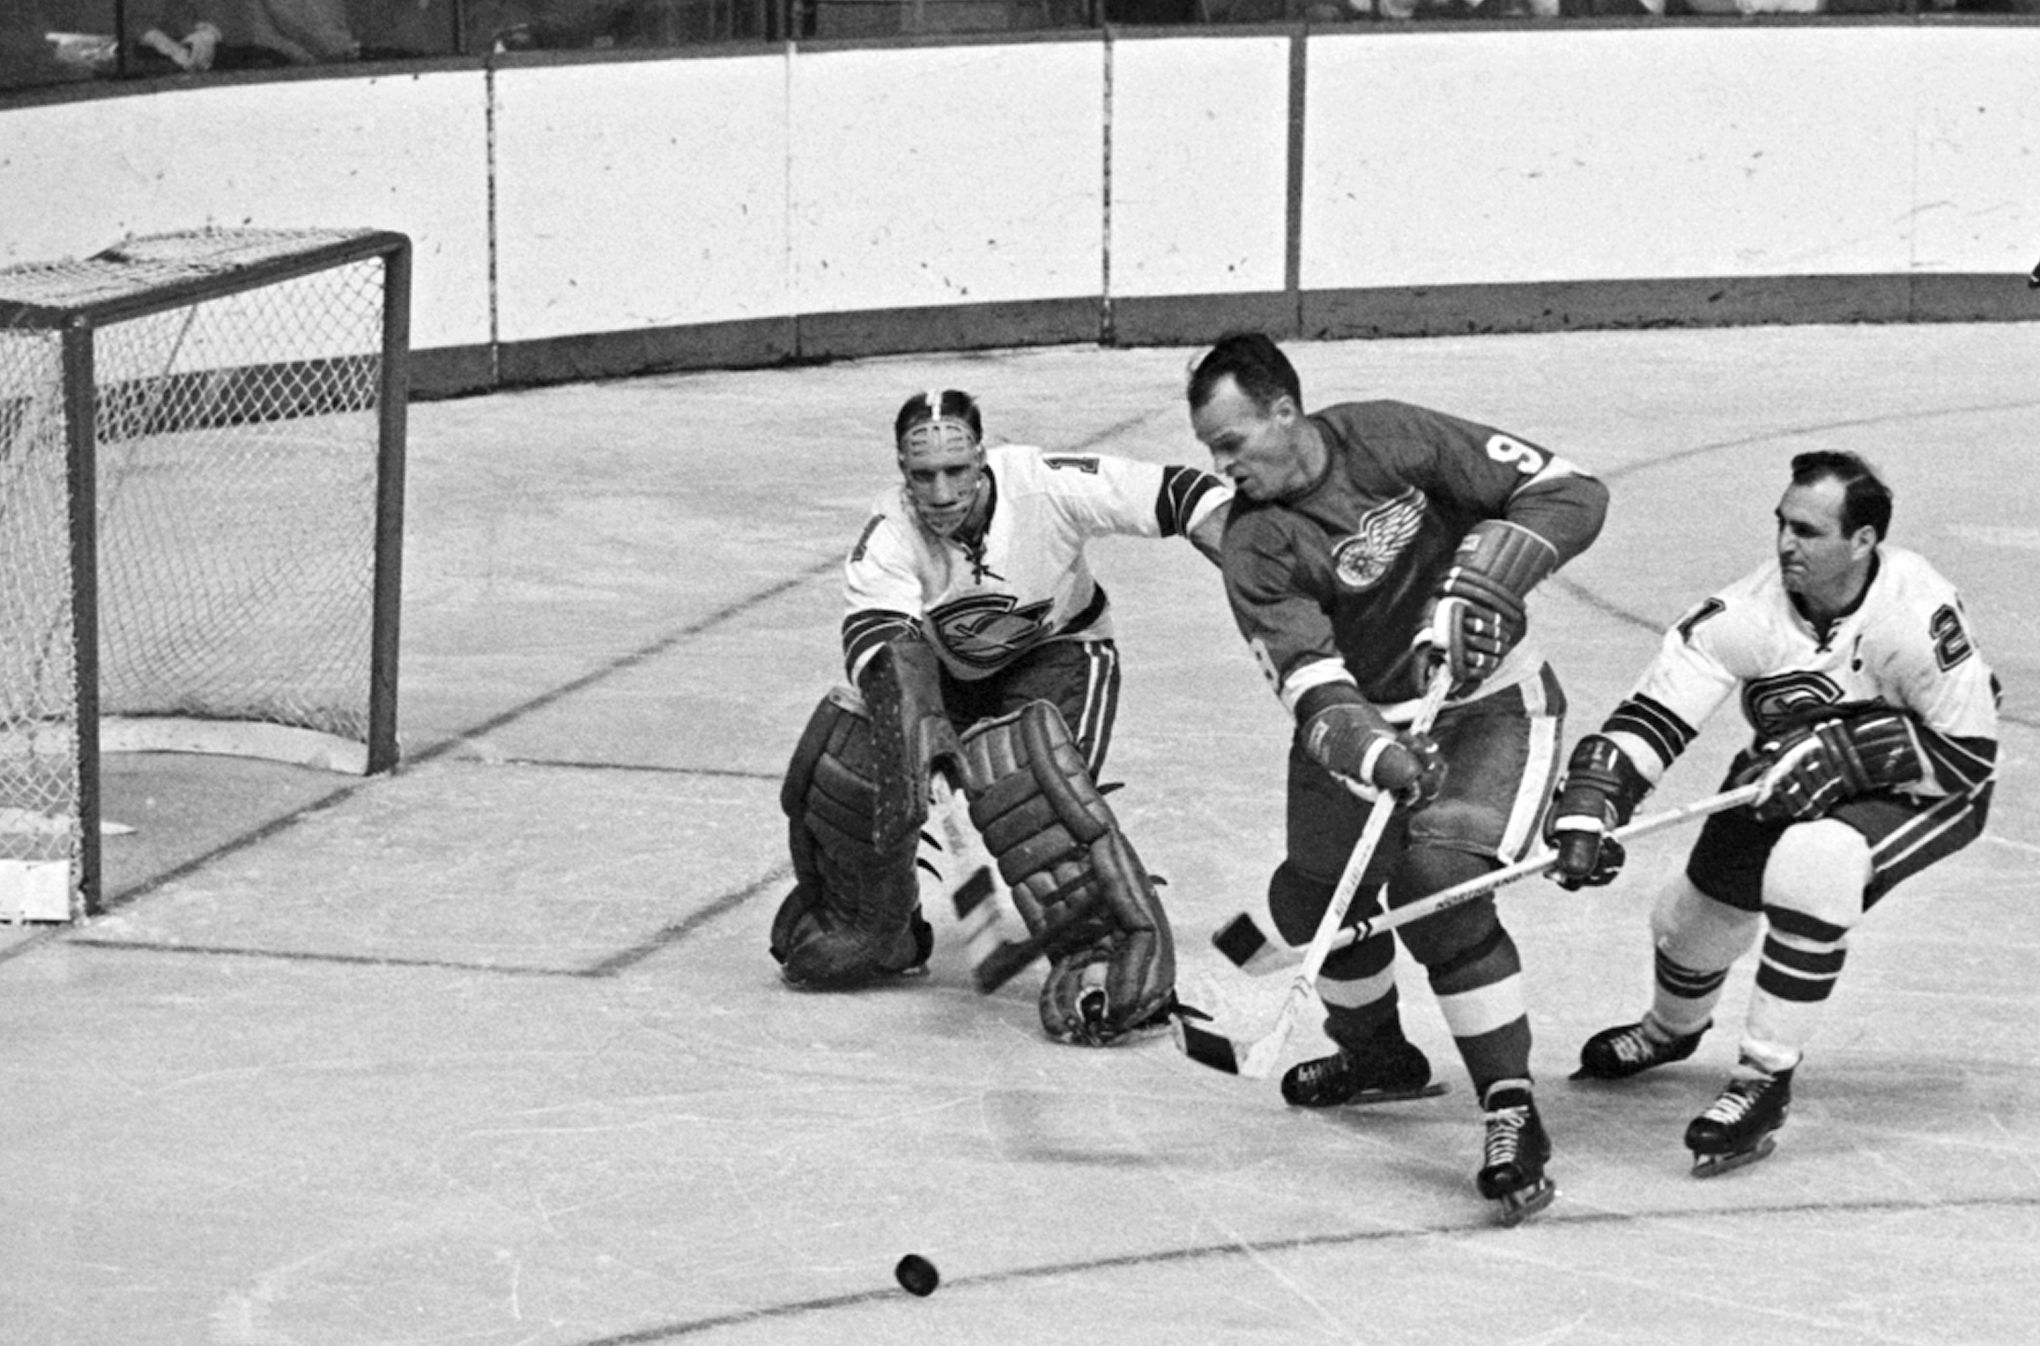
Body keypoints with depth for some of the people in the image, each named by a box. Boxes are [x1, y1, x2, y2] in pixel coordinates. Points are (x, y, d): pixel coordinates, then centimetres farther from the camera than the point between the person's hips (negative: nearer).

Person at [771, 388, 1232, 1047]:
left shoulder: (1045, 486, -30)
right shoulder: (889, 534, -25)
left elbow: (1178, 496, -29)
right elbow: (880, 637, -38)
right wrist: (912, 718, -57)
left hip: (1057, 653, -3)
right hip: (942, 668, 3)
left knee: (1028, 786, -32)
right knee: (836, 765, -14)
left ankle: (1112, 956, -29)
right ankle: (870, 933, 12)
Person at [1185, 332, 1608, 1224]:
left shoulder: (1391, 441, -17)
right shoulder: (1257, 547, -13)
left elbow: (1568, 494, -15)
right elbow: (1314, 692, -23)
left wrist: (1476, 585, -28)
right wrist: (1376, 756, -43)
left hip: (1490, 700, -4)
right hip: (1366, 722, 4)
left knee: (1441, 882, -24)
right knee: (1314, 898, 7)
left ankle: (1511, 1108, -18)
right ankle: (1375, 1053, 39)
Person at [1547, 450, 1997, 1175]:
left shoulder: (1918, 612, -35)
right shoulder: (1745, 615, -25)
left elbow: (1969, 754, -27)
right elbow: (1648, 719, -26)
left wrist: (1841, 753, -34)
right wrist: (1586, 810, -40)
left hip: (1921, 789, -5)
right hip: (1793, 780, 5)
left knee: (1814, 859, -33)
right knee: (1699, 911, 5)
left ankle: (1765, 1081, -21)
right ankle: (1672, 1028, 45)